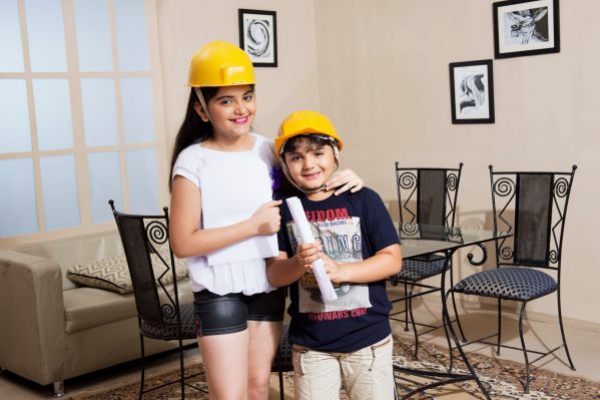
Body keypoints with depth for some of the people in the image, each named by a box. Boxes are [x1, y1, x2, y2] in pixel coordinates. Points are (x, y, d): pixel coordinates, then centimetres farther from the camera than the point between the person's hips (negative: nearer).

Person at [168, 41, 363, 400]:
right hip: (221, 292, -5)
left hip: (269, 285, 5)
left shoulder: (268, 149, 2)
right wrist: (253, 226, -19)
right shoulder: (194, 161, -13)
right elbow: (183, 243, -16)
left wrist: (343, 178, -5)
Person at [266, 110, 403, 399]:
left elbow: (392, 260, -8)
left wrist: (341, 271, -21)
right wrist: (298, 264, -24)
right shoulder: (285, 210, 0)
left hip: (368, 338, -1)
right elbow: (274, 274, -2)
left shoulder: (363, 200, -7)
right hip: (310, 344, 2)